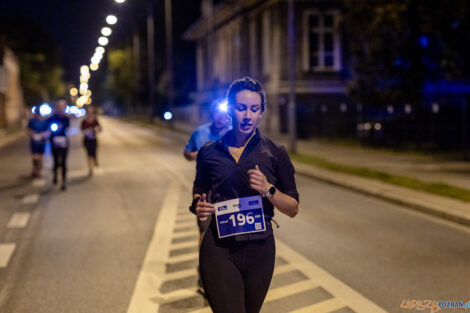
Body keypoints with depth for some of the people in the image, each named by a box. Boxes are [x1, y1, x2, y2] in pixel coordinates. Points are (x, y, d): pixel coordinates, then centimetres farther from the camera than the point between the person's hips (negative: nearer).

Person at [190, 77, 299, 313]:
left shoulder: (275, 154, 2)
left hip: (260, 249, 1)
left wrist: (268, 189, -14)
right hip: (219, 249, -1)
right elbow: (199, 193, 19)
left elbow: (293, 209, 4)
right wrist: (198, 207, -4)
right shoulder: (210, 152, 4)